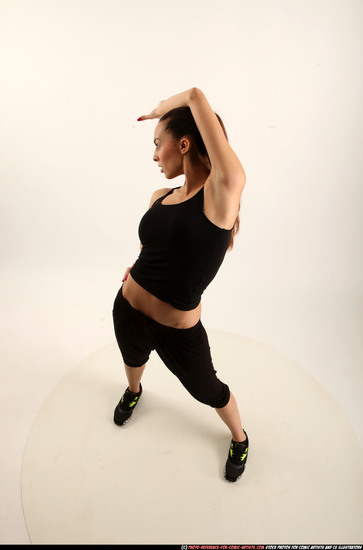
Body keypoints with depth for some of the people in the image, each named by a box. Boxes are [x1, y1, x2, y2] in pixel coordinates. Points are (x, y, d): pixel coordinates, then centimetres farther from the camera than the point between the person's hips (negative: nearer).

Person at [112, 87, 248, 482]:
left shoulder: (222, 191, -22)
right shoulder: (160, 197, -1)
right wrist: (137, 270, 8)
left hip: (179, 334, -5)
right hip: (127, 312, 6)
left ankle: (239, 439, 52)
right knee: (133, 360, 34)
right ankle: (133, 391, 72)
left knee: (208, 391, 19)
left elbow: (196, 96, -24)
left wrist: (164, 107, -5)